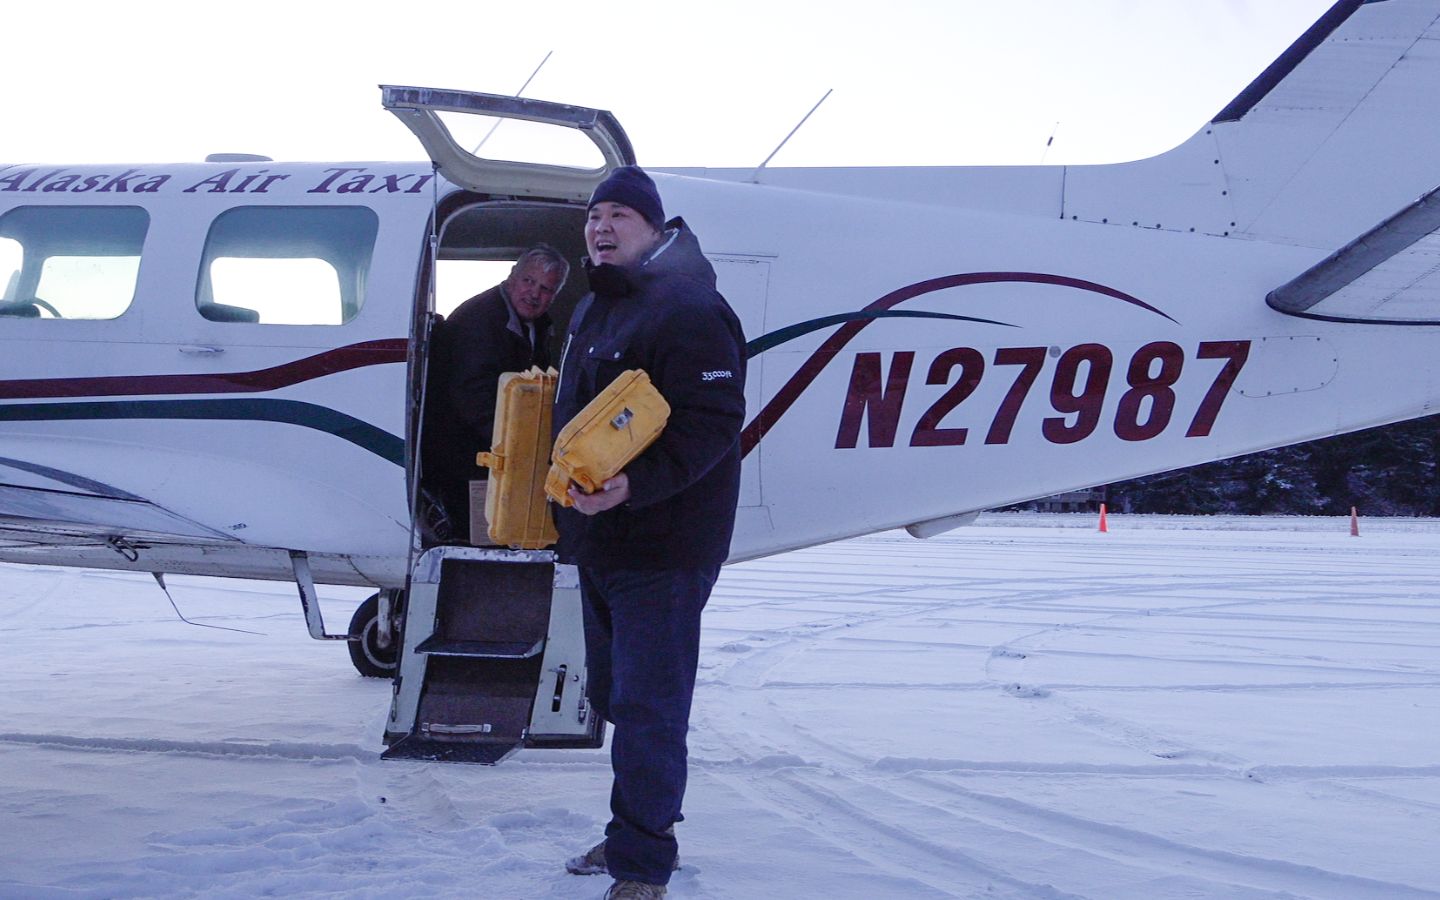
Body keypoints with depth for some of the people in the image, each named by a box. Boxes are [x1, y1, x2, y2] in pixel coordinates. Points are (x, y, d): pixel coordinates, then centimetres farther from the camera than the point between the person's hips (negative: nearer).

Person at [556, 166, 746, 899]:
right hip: (597, 542, 10)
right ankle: (635, 832, 32)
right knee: (614, 695, 19)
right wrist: (570, 490, 23)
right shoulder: (594, 310, 15)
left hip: (662, 551, -10)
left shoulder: (689, 310, -17)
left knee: (647, 707, -7)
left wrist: (635, 484, -33)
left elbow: (714, 423, -25)